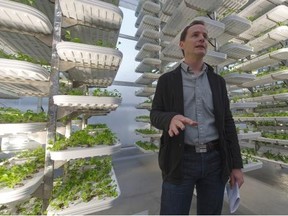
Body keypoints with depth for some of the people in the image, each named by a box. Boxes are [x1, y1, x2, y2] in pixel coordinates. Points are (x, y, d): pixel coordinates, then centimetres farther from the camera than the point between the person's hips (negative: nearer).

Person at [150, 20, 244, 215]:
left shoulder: (218, 81, 9)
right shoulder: (167, 80, 1)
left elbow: (227, 123, 7)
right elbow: (155, 115, -2)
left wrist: (236, 165, 4)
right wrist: (171, 118, -26)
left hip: (215, 159, 4)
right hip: (180, 160, -2)